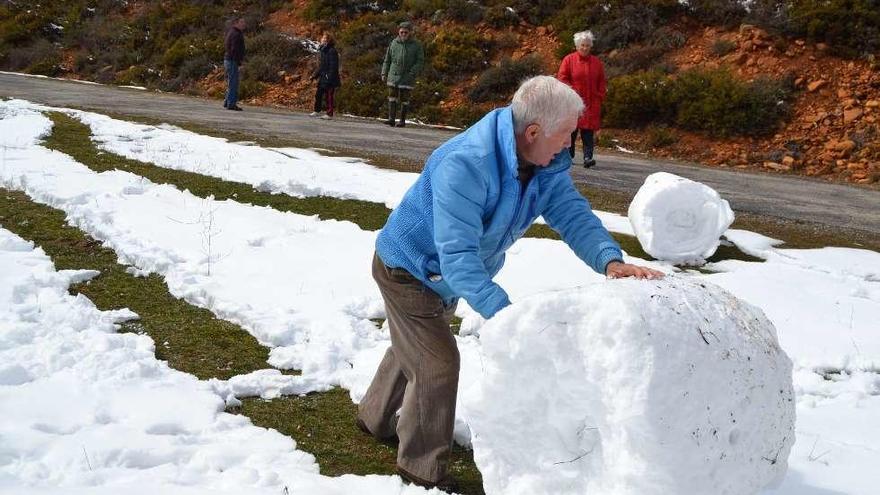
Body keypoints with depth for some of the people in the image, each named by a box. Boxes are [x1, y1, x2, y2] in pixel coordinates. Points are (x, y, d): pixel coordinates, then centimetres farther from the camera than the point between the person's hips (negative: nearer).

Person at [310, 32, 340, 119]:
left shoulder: (332, 51, -14)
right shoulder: (322, 50, 14)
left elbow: (333, 66, -18)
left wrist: (330, 77, -22)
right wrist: (315, 75, 19)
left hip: (329, 78, -9)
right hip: (322, 77, 9)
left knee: (328, 96, -4)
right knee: (318, 94, 14)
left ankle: (329, 114, 2)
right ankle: (316, 111, 27)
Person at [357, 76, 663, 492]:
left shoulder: (547, 163, -16)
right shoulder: (465, 165, -42)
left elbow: (572, 213, -20)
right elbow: (456, 254, -46)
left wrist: (609, 260, -39)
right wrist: (503, 313, -56)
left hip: (445, 275, 9)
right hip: (408, 269, -9)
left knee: (414, 347, 26)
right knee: (438, 363, -7)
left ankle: (376, 419, 51)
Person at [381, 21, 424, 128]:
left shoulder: (416, 45, -1)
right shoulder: (394, 43, 6)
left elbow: (420, 62, -3)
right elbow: (387, 60, 13)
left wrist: (412, 73, -16)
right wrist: (384, 73, 8)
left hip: (407, 78, -2)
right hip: (393, 76, 2)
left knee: (404, 99, 2)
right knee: (392, 97, -5)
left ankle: (402, 120, 10)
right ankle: (391, 118, -7)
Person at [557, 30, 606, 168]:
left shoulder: (597, 62, 11)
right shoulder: (569, 60, 1)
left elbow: (601, 83, 14)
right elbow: (562, 78, -1)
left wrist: (600, 97, 4)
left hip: (591, 103, 2)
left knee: (588, 130, -5)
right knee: (571, 130, 2)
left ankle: (588, 157, -9)